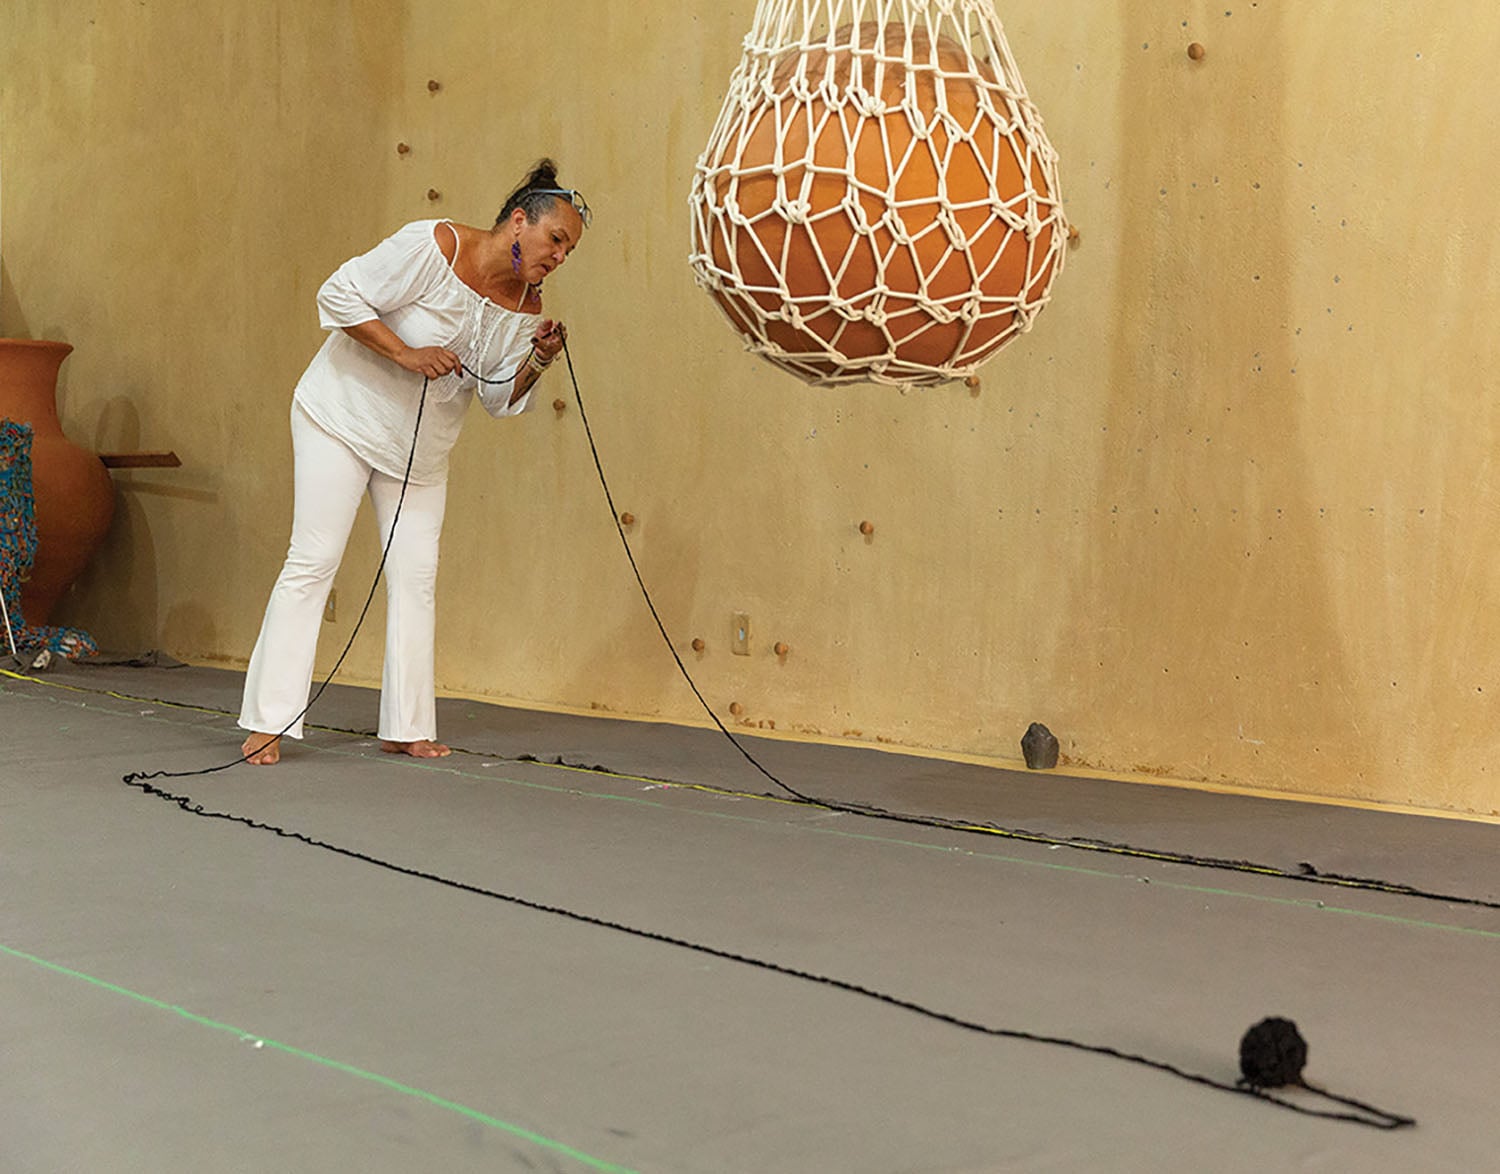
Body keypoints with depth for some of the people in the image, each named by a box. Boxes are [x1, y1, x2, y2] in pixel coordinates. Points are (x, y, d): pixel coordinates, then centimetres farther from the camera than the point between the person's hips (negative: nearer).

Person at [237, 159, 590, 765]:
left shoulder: (525, 307, -3)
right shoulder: (434, 247, -22)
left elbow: (500, 399, 2)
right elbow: (338, 296, -21)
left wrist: (538, 361, -16)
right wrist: (406, 355, -27)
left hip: (422, 445, 6)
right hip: (344, 414, -6)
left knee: (416, 574, 2)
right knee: (312, 561, -8)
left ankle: (405, 728, 10)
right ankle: (268, 721, -4)